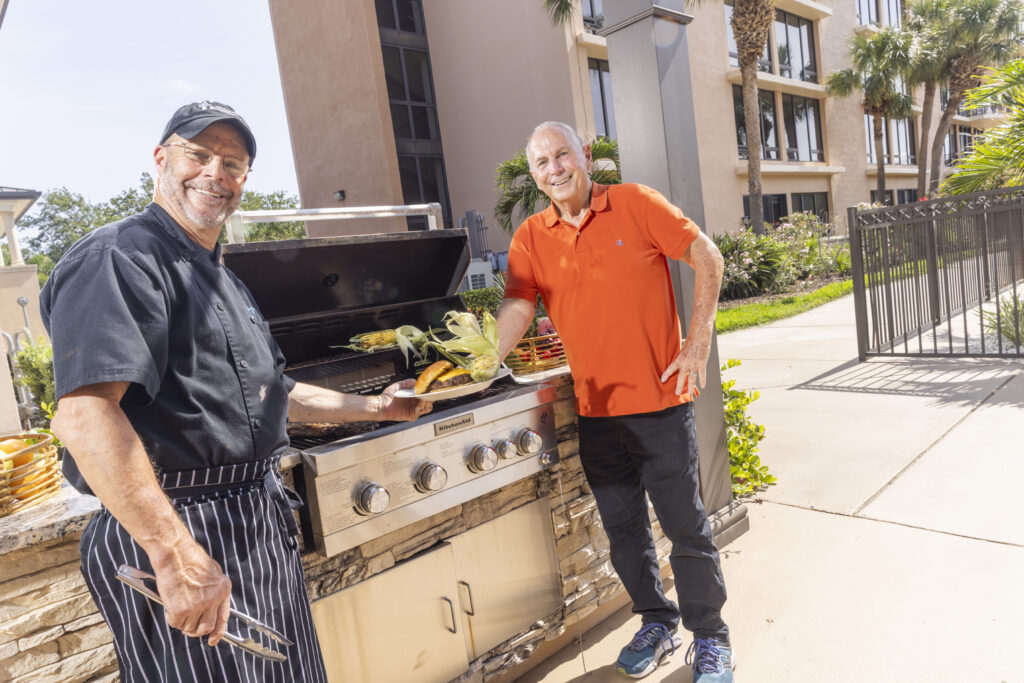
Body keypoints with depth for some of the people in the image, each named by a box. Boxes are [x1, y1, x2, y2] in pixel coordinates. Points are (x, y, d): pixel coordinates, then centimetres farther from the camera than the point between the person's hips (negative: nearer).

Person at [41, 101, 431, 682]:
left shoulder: (222, 280, 18)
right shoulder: (120, 258, -14)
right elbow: (84, 414, -27)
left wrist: (376, 407, 22)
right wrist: (176, 555, -31)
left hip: (262, 524, 10)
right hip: (174, 529, -9)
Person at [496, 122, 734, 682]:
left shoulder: (635, 203, -4)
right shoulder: (531, 237, 4)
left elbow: (706, 257, -2)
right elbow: (516, 307, -5)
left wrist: (698, 343, -7)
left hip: (660, 399, -3)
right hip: (596, 408, 3)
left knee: (685, 525, 7)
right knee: (622, 528, 15)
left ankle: (709, 637, 29)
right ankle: (656, 623, 38)